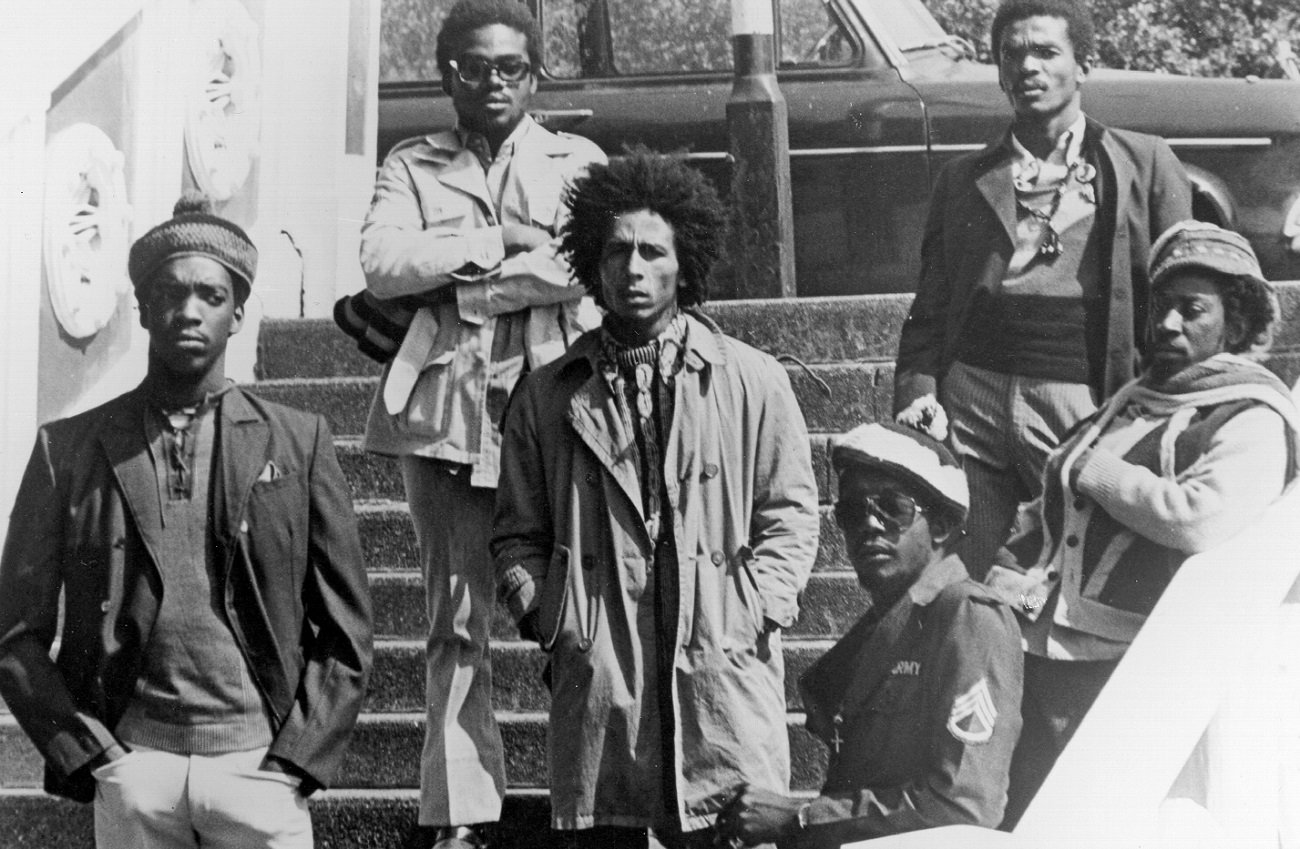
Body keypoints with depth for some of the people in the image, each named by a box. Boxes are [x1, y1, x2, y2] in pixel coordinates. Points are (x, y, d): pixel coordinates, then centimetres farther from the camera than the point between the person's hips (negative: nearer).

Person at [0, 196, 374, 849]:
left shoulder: (299, 443, 4)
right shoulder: (69, 448, 4)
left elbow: (344, 634, 5)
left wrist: (294, 763, -3)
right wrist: (89, 757, -4)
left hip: (260, 764, 0)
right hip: (130, 766, 0)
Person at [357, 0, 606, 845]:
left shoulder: (579, 160, 13)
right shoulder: (412, 167, 17)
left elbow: (585, 264, -5)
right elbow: (382, 263, -1)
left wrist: (451, 288, -5)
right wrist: (501, 243, -6)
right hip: (446, 409, 1)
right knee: (457, 627, 1)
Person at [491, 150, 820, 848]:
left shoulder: (754, 382, 7)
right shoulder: (547, 396, 12)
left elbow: (790, 516, 7)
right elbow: (519, 534, 15)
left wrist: (750, 617, -5)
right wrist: (542, 614, -1)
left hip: (723, 672, -1)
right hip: (593, 679, 1)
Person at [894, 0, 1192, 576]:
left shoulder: (1144, 163, 10)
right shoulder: (961, 179, 17)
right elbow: (930, 309, 16)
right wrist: (918, 393, -1)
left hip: (1087, 407, -2)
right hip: (970, 399, 2)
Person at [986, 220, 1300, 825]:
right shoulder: (1132, 400, 22)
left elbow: (1200, 519, -21)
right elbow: (1049, 510, 27)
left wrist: (1096, 472, -8)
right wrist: (1009, 569, 8)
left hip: (1123, 663, -6)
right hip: (1039, 644, 6)